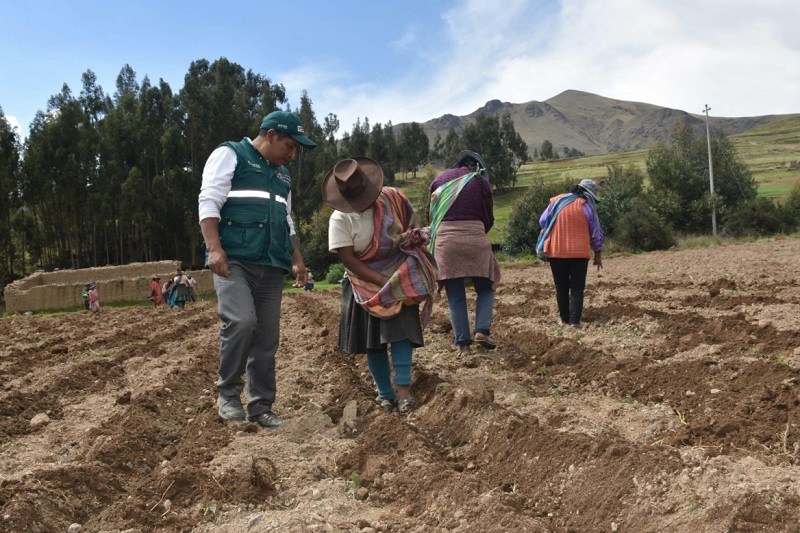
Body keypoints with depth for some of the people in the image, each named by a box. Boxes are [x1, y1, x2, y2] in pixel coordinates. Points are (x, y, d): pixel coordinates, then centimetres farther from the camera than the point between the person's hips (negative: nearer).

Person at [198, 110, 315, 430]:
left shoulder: (282, 175, 25)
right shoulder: (230, 155, 4)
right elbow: (208, 202, -6)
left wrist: (297, 259, 18)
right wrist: (214, 248, -18)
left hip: (271, 266, 7)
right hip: (233, 260, -7)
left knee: (267, 339, 3)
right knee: (241, 320, -26)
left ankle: (261, 406, 12)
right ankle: (228, 393, -8)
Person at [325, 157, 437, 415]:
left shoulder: (392, 198, -9)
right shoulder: (340, 219, -14)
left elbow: (414, 227, 7)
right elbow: (348, 259, -18)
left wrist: (413, 238, -14)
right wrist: (383, 281, -22)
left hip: (401, 277, 0)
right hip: (366, 283, 0)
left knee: (400, 329, -15)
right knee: (373, 340, 2)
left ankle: (403, 387, -15)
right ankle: (385, 393, 13)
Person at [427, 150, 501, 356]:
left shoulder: (439, 179, 12)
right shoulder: (481, 182, 7)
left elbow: (430, 213, 12)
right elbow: (489, 219, 9)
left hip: (445, 240, 2)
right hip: (475, 239, -1)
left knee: (455, 295, 6)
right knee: (486, 288, 14)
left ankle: (462, 343, 3)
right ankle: (482, 330, -4)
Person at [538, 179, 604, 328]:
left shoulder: (556, 201, 6)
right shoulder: (587, 206, -1)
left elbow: (542, 222, 9)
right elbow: (596, 232, 3)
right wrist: (598, 253, 14)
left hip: (556, 251, 2)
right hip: (579, 253, -2)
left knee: (561, 286, 13)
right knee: (577, 287, 4)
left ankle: (564, 318, 17)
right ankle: (575, 320, -2)